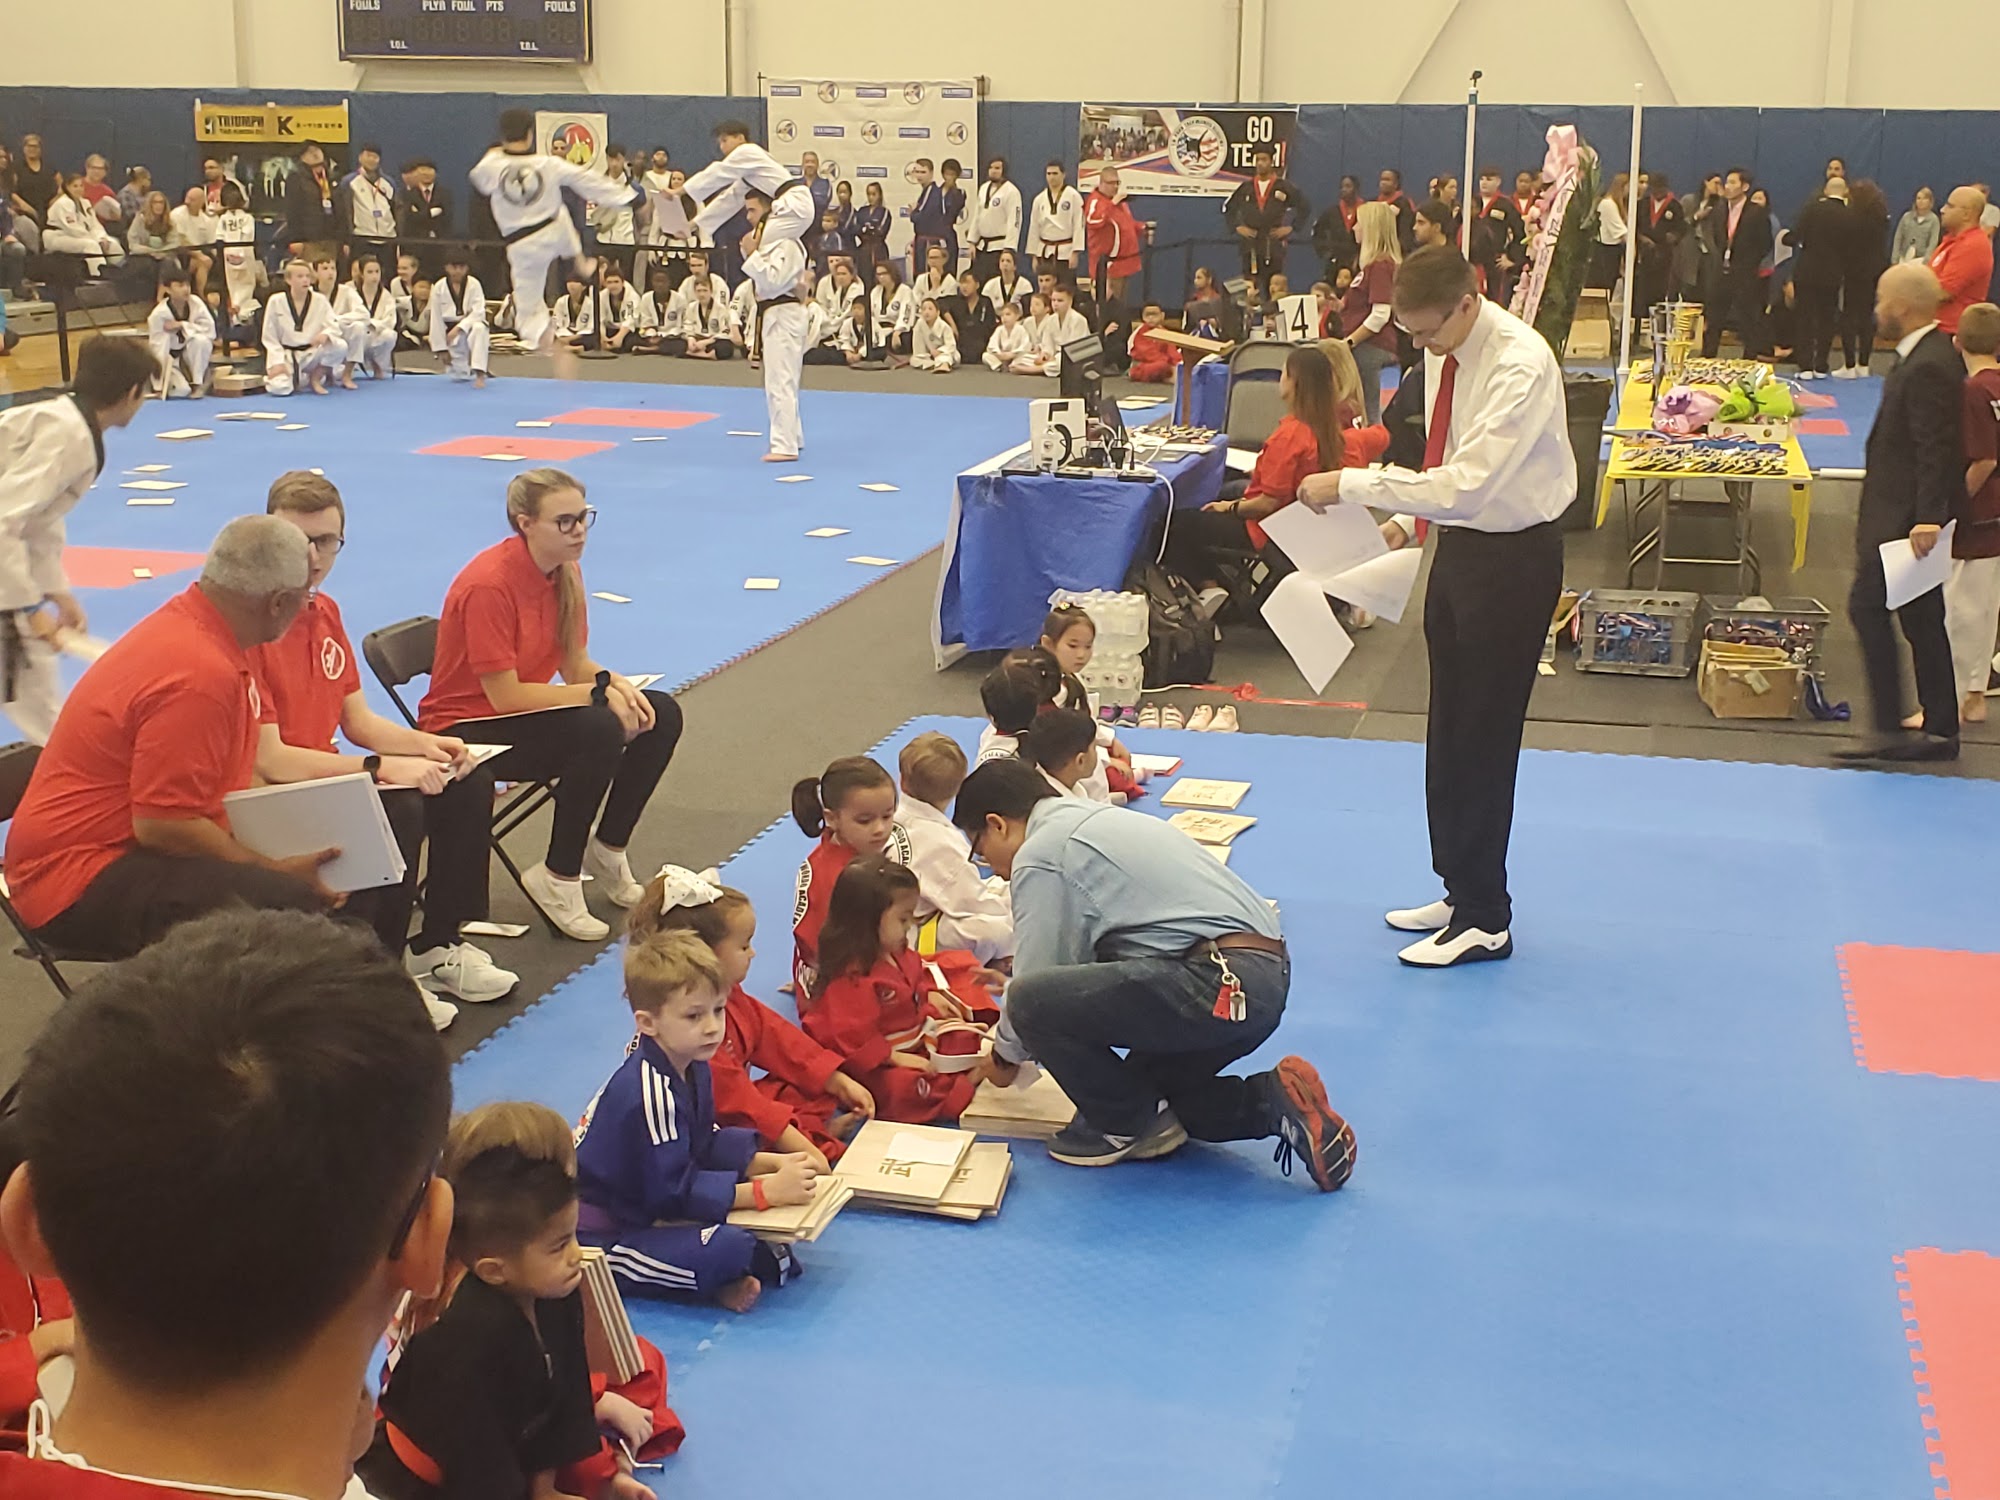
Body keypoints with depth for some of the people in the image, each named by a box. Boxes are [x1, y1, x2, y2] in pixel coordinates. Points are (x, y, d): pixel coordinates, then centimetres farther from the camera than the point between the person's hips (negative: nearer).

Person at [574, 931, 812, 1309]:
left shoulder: (691, 1067, 3)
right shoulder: (649, 1092, -26)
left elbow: (706, 1145, 11)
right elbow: (674, 1192, -25)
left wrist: (775, 1164, -3)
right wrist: (767, 1190, -25)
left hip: (645, 1211, 10)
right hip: (602, 1240, -10)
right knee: (725, 1248, -32)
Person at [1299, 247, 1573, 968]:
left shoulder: (1520, 364, -24)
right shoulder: (1443, 352, 2)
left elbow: (1466, 481, -32)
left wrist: (1350, 485, -31)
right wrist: (1410, 513, 4)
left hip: (1513, 558, -9)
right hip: (1459, 544, 9)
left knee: (1485, 738, -2)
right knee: (1448, 732, 16)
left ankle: (1483, 920, 10)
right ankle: (1458, 889, 31)